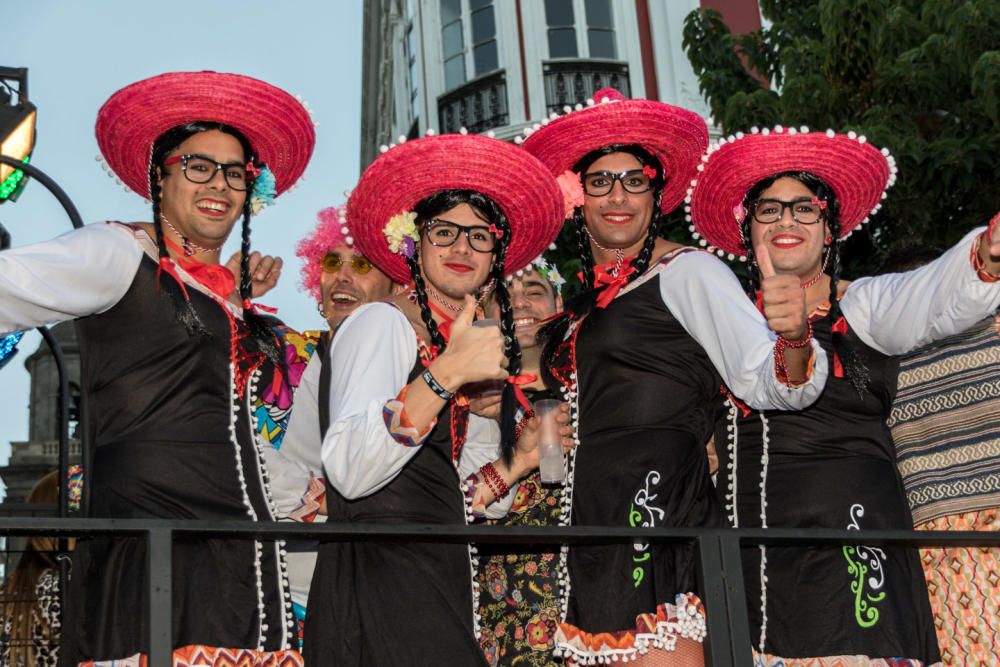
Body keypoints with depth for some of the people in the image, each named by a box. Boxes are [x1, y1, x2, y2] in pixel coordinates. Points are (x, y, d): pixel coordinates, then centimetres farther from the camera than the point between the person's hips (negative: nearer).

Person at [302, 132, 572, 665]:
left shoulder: (454, 346, 19)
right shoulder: (381, 324, -5)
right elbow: (349, 472, -21)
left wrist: (517, 462, 9)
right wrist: (444, 375, -26)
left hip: (437, 590, 8)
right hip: (379, 578, -8)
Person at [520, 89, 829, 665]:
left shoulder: (687, 272, -2)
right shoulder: (583, 302, 18)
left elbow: (770, 386, -11)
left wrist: (794, 340, -31)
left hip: (659, 524, -7)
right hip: (595, 528, 7)